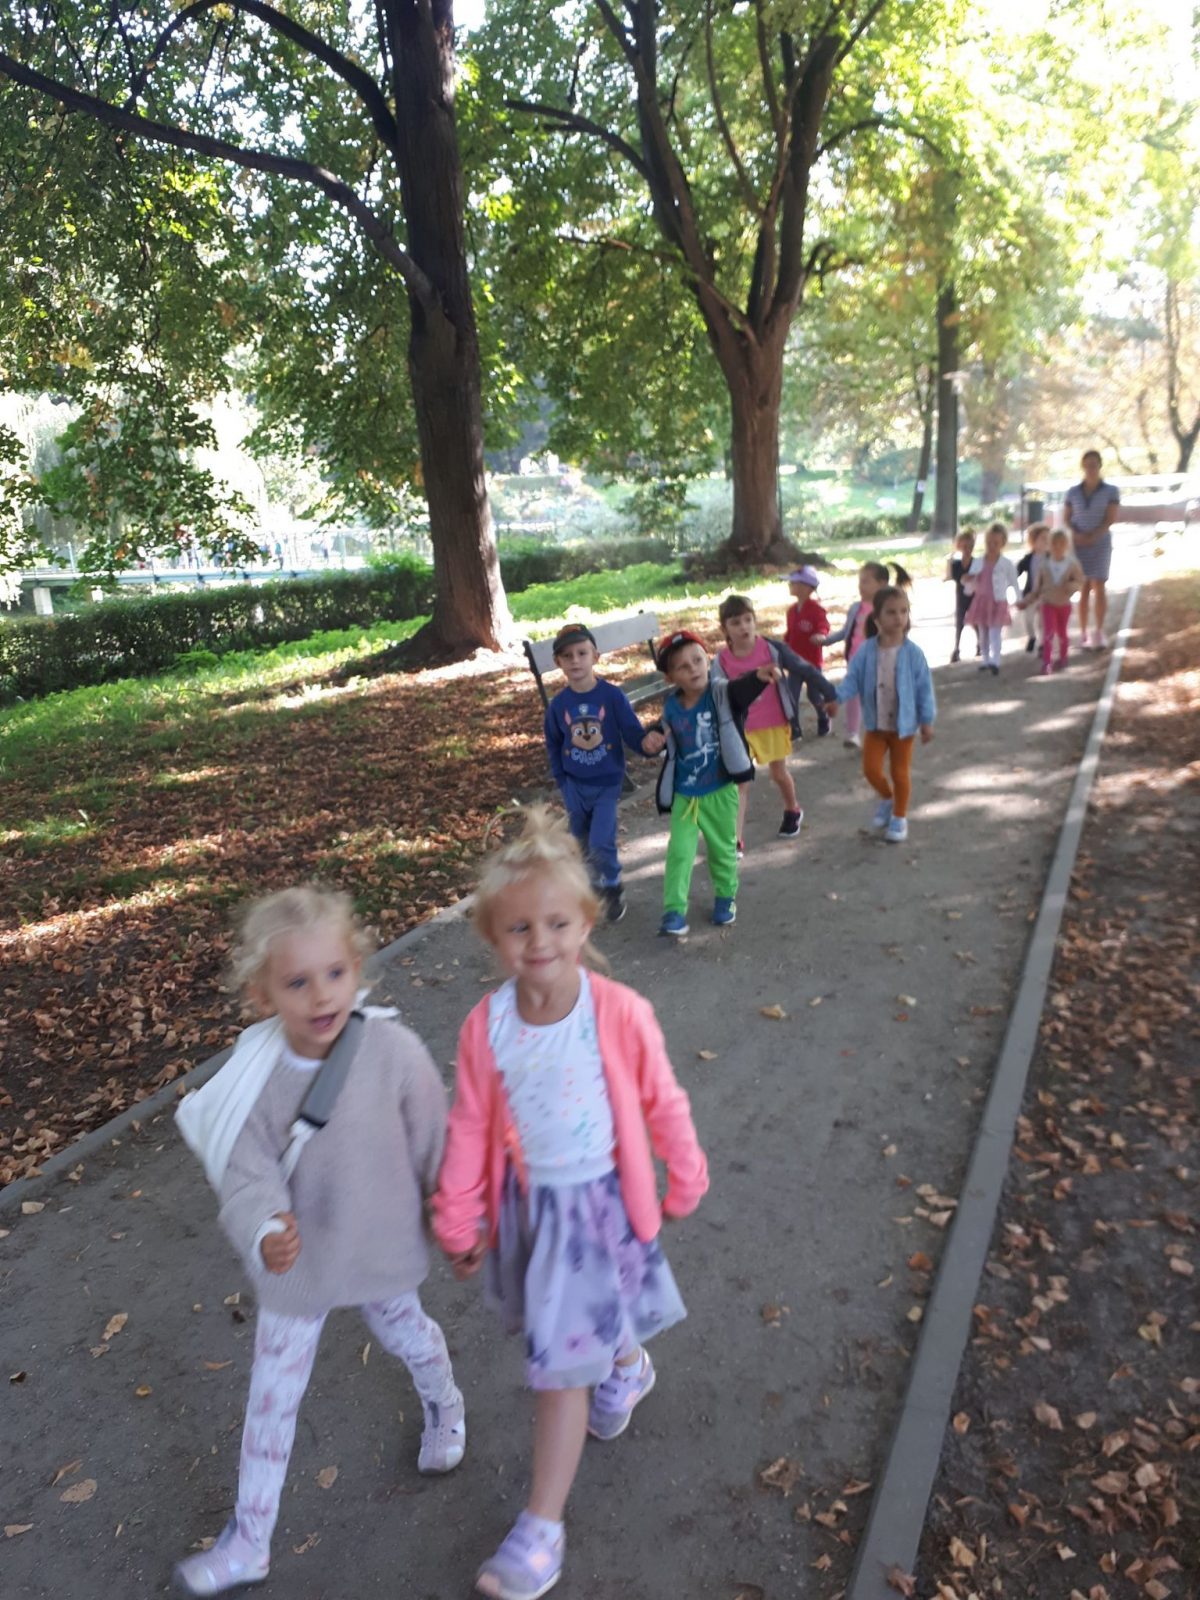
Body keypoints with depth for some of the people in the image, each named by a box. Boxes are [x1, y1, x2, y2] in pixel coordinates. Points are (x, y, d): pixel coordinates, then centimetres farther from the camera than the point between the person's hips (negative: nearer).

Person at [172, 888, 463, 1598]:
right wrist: (265, 1235, -44)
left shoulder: (396, 1052, -27)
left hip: (383, 1252, 0)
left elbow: (435, 1149, -13)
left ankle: (445, 1405, 64)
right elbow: (246, 1174, -23)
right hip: (295, 1266, 1)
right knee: (273, 1396, 16)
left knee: (406, 1332, 29)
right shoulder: (256, 1077, -23)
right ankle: (249, 1540, 40)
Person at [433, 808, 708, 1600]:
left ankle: (542, 1529, 26)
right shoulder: (485, 1026, -16)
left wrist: (685, 1179, 6)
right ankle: (627, 1368, 60)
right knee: (587, 1327, 25)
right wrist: (459, 1222, 4)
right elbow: (470, 1128, -4)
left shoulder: (620, 1014, -23)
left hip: (598, 1200, -3)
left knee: (561, 1367, 6)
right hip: (527, 1202, 3)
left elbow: (662, 1103, -8)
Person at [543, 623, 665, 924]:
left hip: (607, 783, -3)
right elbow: (553, 746, 6)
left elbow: (633, 733, -14)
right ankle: (597, 885, 39)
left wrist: (647, 742, -36)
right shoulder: (558, 704, -7)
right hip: (575, 786, 3)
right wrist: (562, 782, 3)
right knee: (583, 844, 15)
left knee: (601, 843, -10)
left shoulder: (612, 696, -15)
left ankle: (613, 888, 17)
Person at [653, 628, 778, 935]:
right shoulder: (671, 708, -6)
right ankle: (674, 910, 8)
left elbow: (742, 689, -40)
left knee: (723, 849, 16)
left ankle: (726, 897, 37)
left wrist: (759, 676, -61)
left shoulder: (721, 693, -16)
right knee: (679, 852, 0)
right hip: (684, 795, 2)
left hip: (720, 790, -2)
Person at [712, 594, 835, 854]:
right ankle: (735, 841, -4)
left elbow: (805, 670, -7)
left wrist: (830, 694, -7)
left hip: (775, 725, 0)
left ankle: (792, 811, 47)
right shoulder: (721, 662, -10)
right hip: (741, 730, 0)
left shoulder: (772, 649, -12)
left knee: (779, 773, 17)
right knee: (739, 782, -6)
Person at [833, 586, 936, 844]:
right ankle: (887, 799, 35)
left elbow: (924, 688, -8)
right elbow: (852, 679, -8)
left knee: (900, 772, 8)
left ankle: (900, 818, 27)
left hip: (903, 724, -2)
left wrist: (927, 721, -7)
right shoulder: (867, 650, -10)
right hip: (875, 724, 2)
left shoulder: (913, 653, -15)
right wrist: (835, 697, -26)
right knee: (871, 769, 3)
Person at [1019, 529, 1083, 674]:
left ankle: (1062, 659, 34)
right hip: (1048, 603, -1)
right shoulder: (1045, 565, -5)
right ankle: (1046, 663, -13)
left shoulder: (1072, 564, -7)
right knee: (1048, 633, -12)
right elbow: (1038, 588, 2)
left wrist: (1072, 586, -31)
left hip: (1064, 604, 1)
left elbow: (1080, 583, -9)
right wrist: (1026, 601, -3)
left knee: (1062, 633, 15)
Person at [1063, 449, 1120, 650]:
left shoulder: (1111, 491, -2)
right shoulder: (1073, 491, 4)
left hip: (1100, 544, -1)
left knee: (1099, 586, -5)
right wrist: (1076, 535, -15)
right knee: (1084, 588, 2)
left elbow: (1111, 519, -8)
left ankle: (1099, 633, 0)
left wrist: (1092, 537, -20)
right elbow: (1066, 519, 4)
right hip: (1078, 545, 2)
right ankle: (1084, 634, 6)